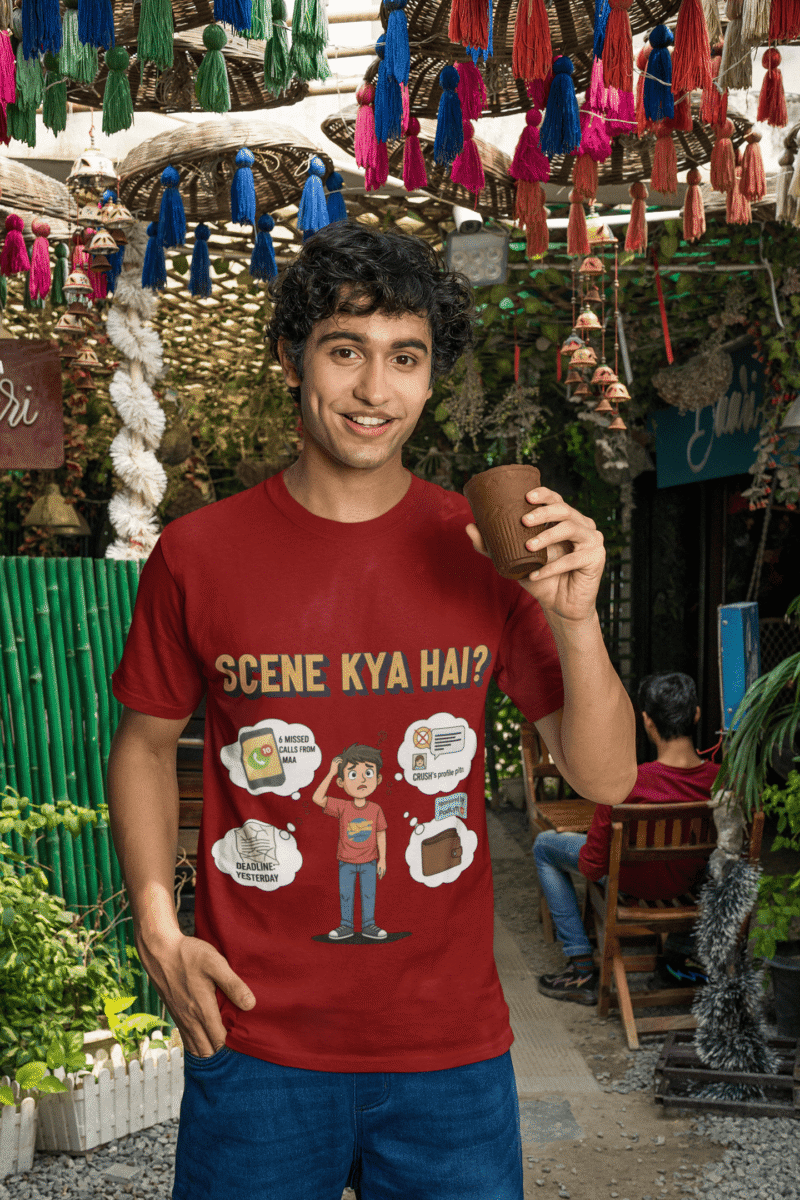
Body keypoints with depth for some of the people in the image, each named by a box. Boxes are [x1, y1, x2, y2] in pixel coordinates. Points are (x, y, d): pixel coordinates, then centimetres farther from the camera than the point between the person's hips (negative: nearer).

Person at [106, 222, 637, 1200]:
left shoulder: (490, 551, -3)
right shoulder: (198, 553, -5)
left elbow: (606, 779, -3)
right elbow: (146, 743, 8)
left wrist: (573, 620, -19)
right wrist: (156, 925, -4)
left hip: (452, 1049, 1)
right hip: (255, 1043, 0)